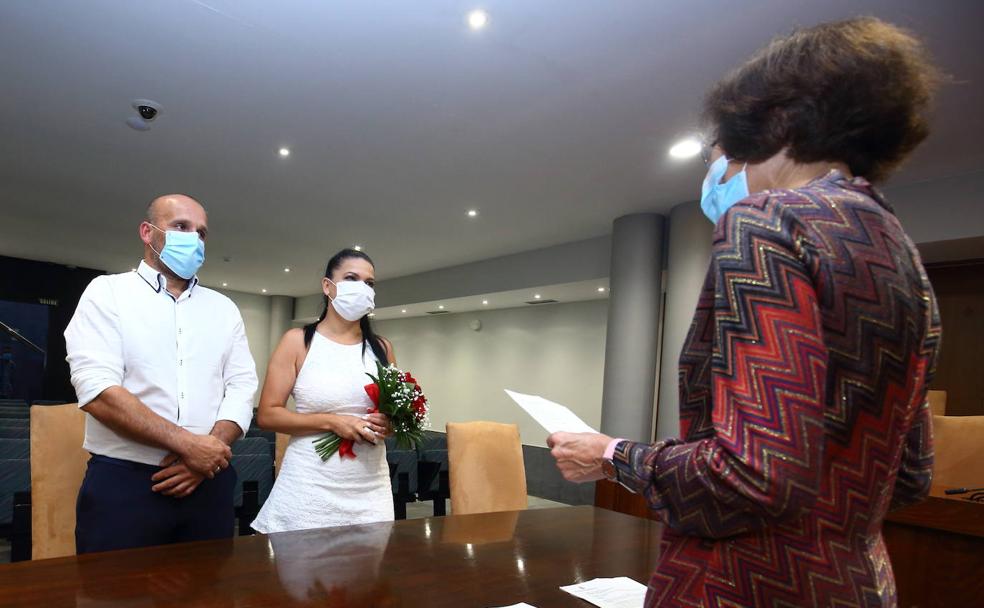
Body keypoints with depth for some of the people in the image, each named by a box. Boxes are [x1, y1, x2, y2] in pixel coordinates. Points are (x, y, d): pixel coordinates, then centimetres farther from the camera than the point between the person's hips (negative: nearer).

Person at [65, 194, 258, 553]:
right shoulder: (107, 292, 0)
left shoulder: (224, 308, 12)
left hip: (208, 484, 4)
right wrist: (188, 444, -16)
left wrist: (207, 453, -13)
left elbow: (242, 388, 4)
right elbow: (97, 390, -12)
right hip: (123, 483, -3)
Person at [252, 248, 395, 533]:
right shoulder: (298, 342, -1)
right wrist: (331, 422, -16)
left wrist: (389, 424, -4)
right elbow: (267, 415, -5)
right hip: (311, 486, -3)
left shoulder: (381, 348, 9)